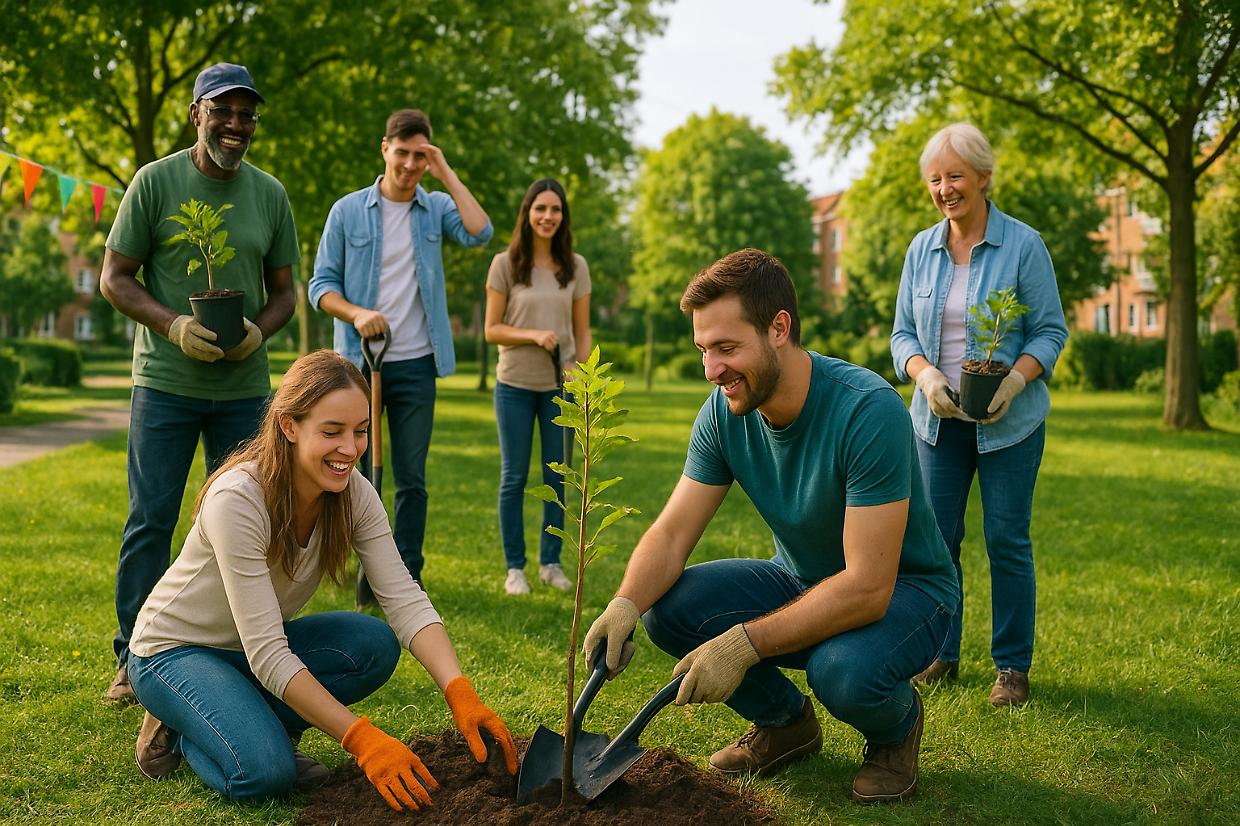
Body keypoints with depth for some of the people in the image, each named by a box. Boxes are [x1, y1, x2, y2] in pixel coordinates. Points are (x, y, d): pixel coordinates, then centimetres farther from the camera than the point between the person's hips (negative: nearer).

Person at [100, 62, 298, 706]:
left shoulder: (270, 194, 7)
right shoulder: (155, 182, -3)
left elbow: (283, 289, 12)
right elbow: (114, 278, -1)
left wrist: (258, 329, -9)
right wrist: (174, 324, -17)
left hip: (245, 387, 3)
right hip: (165, 381, -3)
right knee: (150, 520, 1)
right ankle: (132, 657, 13)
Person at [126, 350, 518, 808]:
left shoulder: (354, 493, -14)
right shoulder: (236, 500, -33)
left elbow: (405, 599, -21)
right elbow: (267, 654, -35)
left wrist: (460, 694, -37)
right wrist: (361, 739, -40)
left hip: (259, 646, 6)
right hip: (175, 650, -6)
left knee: (375, 644, -22)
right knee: (264, 771, -31)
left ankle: (253, 723, -1)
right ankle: (179, 731, 0)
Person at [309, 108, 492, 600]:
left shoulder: (436, 208, 5)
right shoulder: (347, 211, 2)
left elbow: (479, 233, -16)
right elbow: (321, 285, 1)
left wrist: (446, 174, -11)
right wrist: (356, 313, -18)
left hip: (416, 364, 1)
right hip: (358, 362, 0)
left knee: (412, 479, 5)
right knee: (357, 475, 5)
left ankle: (408, 574, 14)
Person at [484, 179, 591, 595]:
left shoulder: (575, 267, 3)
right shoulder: (505, 264, -3)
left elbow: (582, 331, 7)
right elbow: (492, 330, -4)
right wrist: (533, 335, -18)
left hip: (560, 388, 2)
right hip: (515, 385, -2)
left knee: (557, 478, 7)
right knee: (514, 478, 5)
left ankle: (551, 562, 19)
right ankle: (515, 567, 13)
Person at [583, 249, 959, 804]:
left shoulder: (868, 411, -30)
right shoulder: (724, 412, -11)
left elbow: (867, 587, -33)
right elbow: (672, 533, -10)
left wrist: (745, 643, -38)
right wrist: (625, 604, -31)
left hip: (903, 590, -6)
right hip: (801, 582, 6)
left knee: (843, 671, -37)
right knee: (670, 608, -17)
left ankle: (897, 722, 2)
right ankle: (785, 720, 9)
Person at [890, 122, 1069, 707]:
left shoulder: (1023, 246, -6)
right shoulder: (922, 250, 6)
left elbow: (1051, 331, -5)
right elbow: (903, 332, 7)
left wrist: (1014, 381, -23)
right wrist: (926, 375, -14)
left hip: (1009, 423, -4)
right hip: (938, 419, 4)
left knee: (1007, 541, 1)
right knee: (934, 537, 6)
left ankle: (1013, 666, 14)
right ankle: (941, 654, 21)